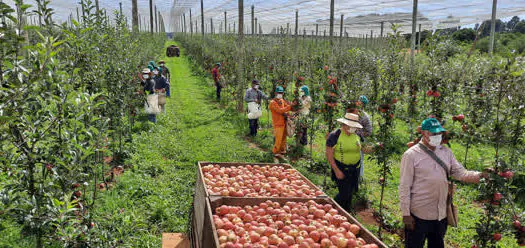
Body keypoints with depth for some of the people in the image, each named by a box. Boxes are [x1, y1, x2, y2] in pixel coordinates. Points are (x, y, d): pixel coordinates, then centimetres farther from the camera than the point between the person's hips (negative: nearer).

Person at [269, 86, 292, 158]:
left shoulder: (282, 101, 13)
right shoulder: (273, 102, -14)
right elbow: (280, 110, -23)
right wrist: (290, 106, -26)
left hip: (283, 122, 8)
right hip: (278, 123, -8)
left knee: (283, 137, 15)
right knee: (278, 139, -6)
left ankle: (282, 150, 27)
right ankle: (276, 152, 4)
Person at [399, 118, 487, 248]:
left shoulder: (446, 152, 6)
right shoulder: (411, 155, -12)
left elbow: (460, 173, 5)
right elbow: (404, 187, -12)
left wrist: (479, 175, -14)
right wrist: (406, 214, -13)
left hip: (441, 214, 6)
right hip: (418, 215, -6)